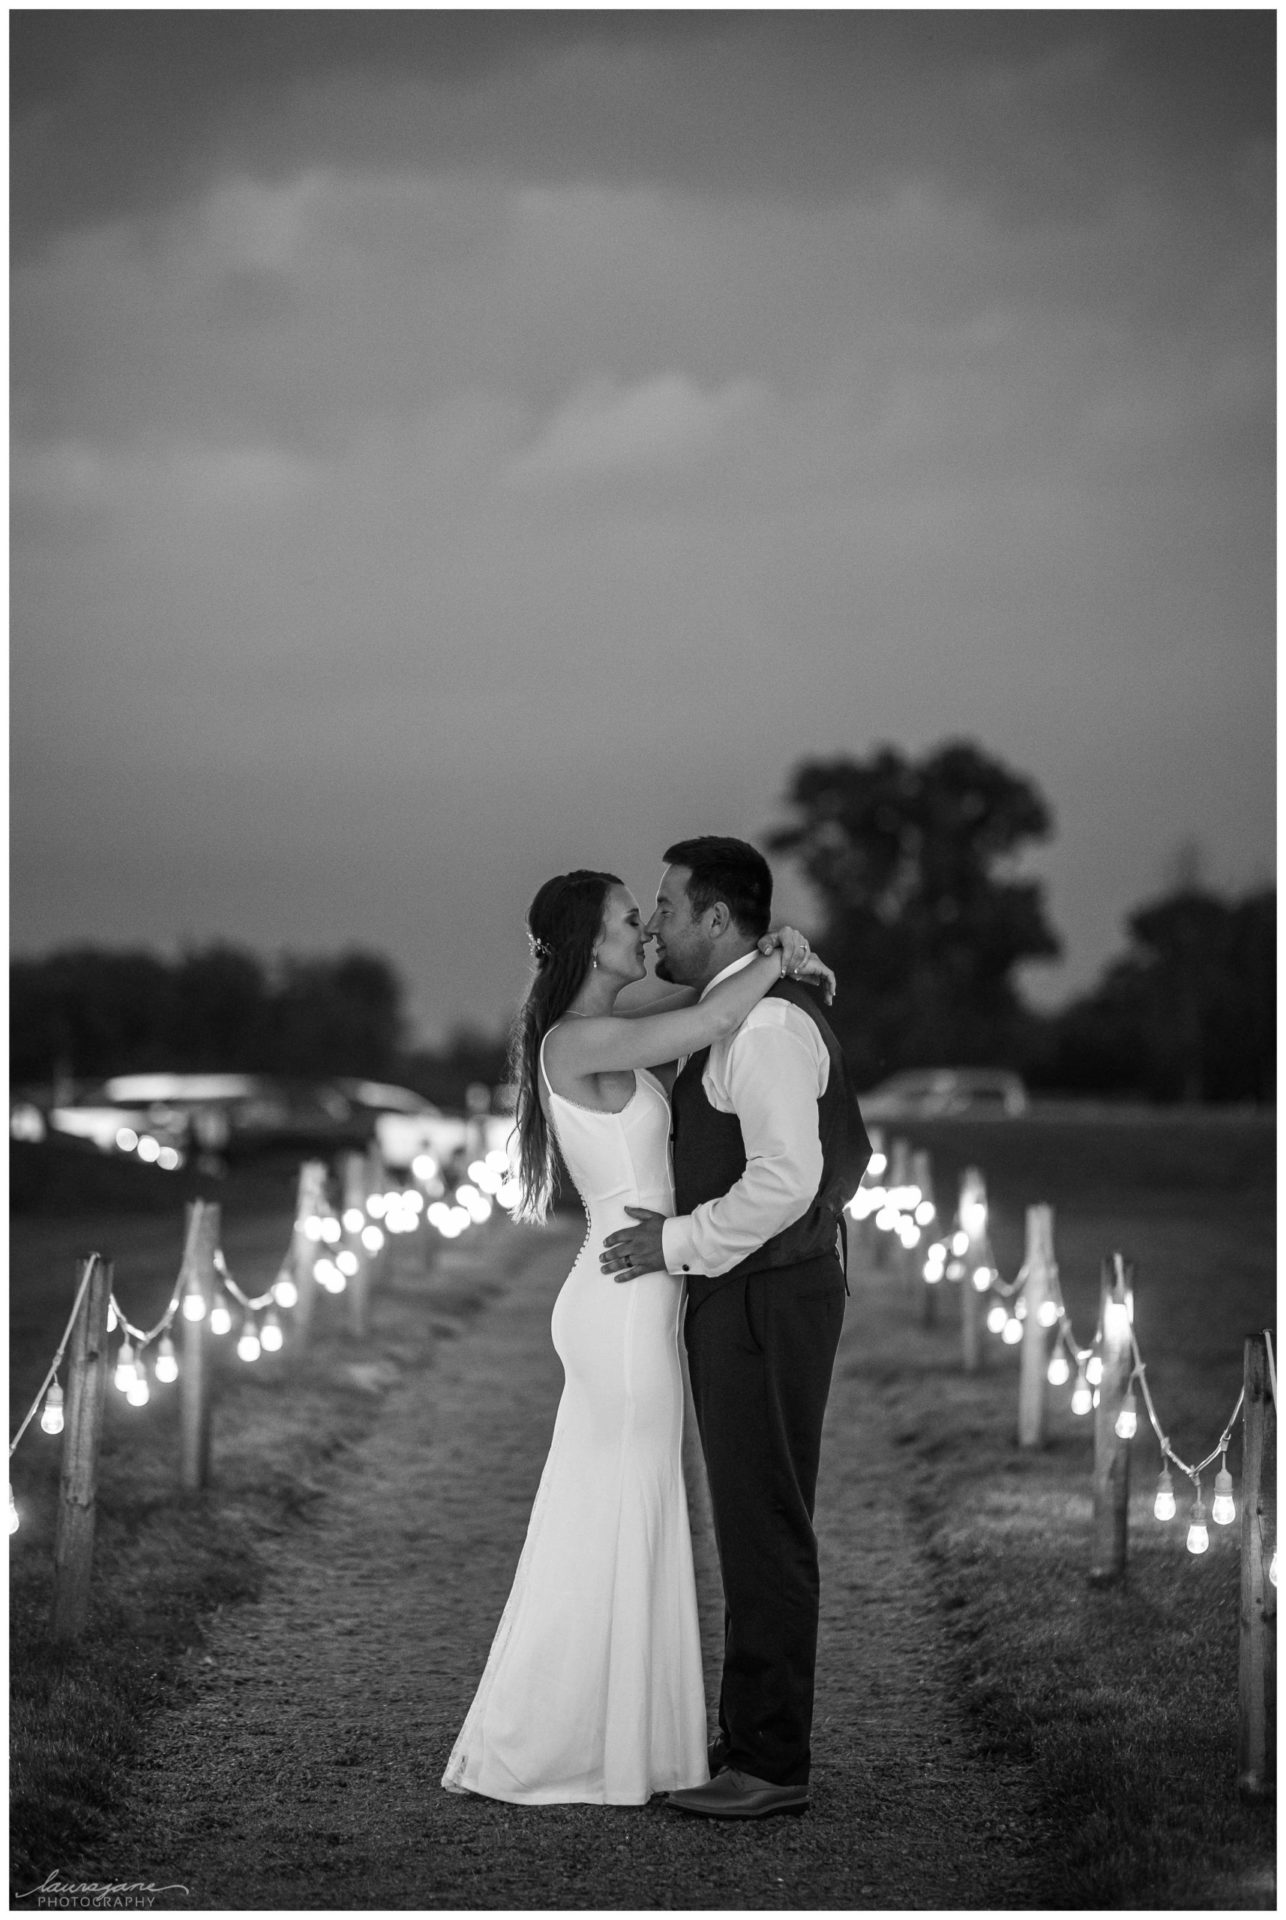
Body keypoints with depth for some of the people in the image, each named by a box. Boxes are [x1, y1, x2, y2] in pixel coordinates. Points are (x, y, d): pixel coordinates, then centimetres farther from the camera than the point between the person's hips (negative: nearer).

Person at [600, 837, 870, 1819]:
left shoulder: (764, 1020, -17)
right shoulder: (752, 1014, 16)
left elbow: (785, 1177, -26)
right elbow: (851, 1155, 25)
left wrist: (678, 1242, -18)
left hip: (767, 1303, -11)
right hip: (755, 1296, 11)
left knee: (766, 1531, -6)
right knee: (757, 1526, 14)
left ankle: (772, 1765, -1)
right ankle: (757, 1737, 21)